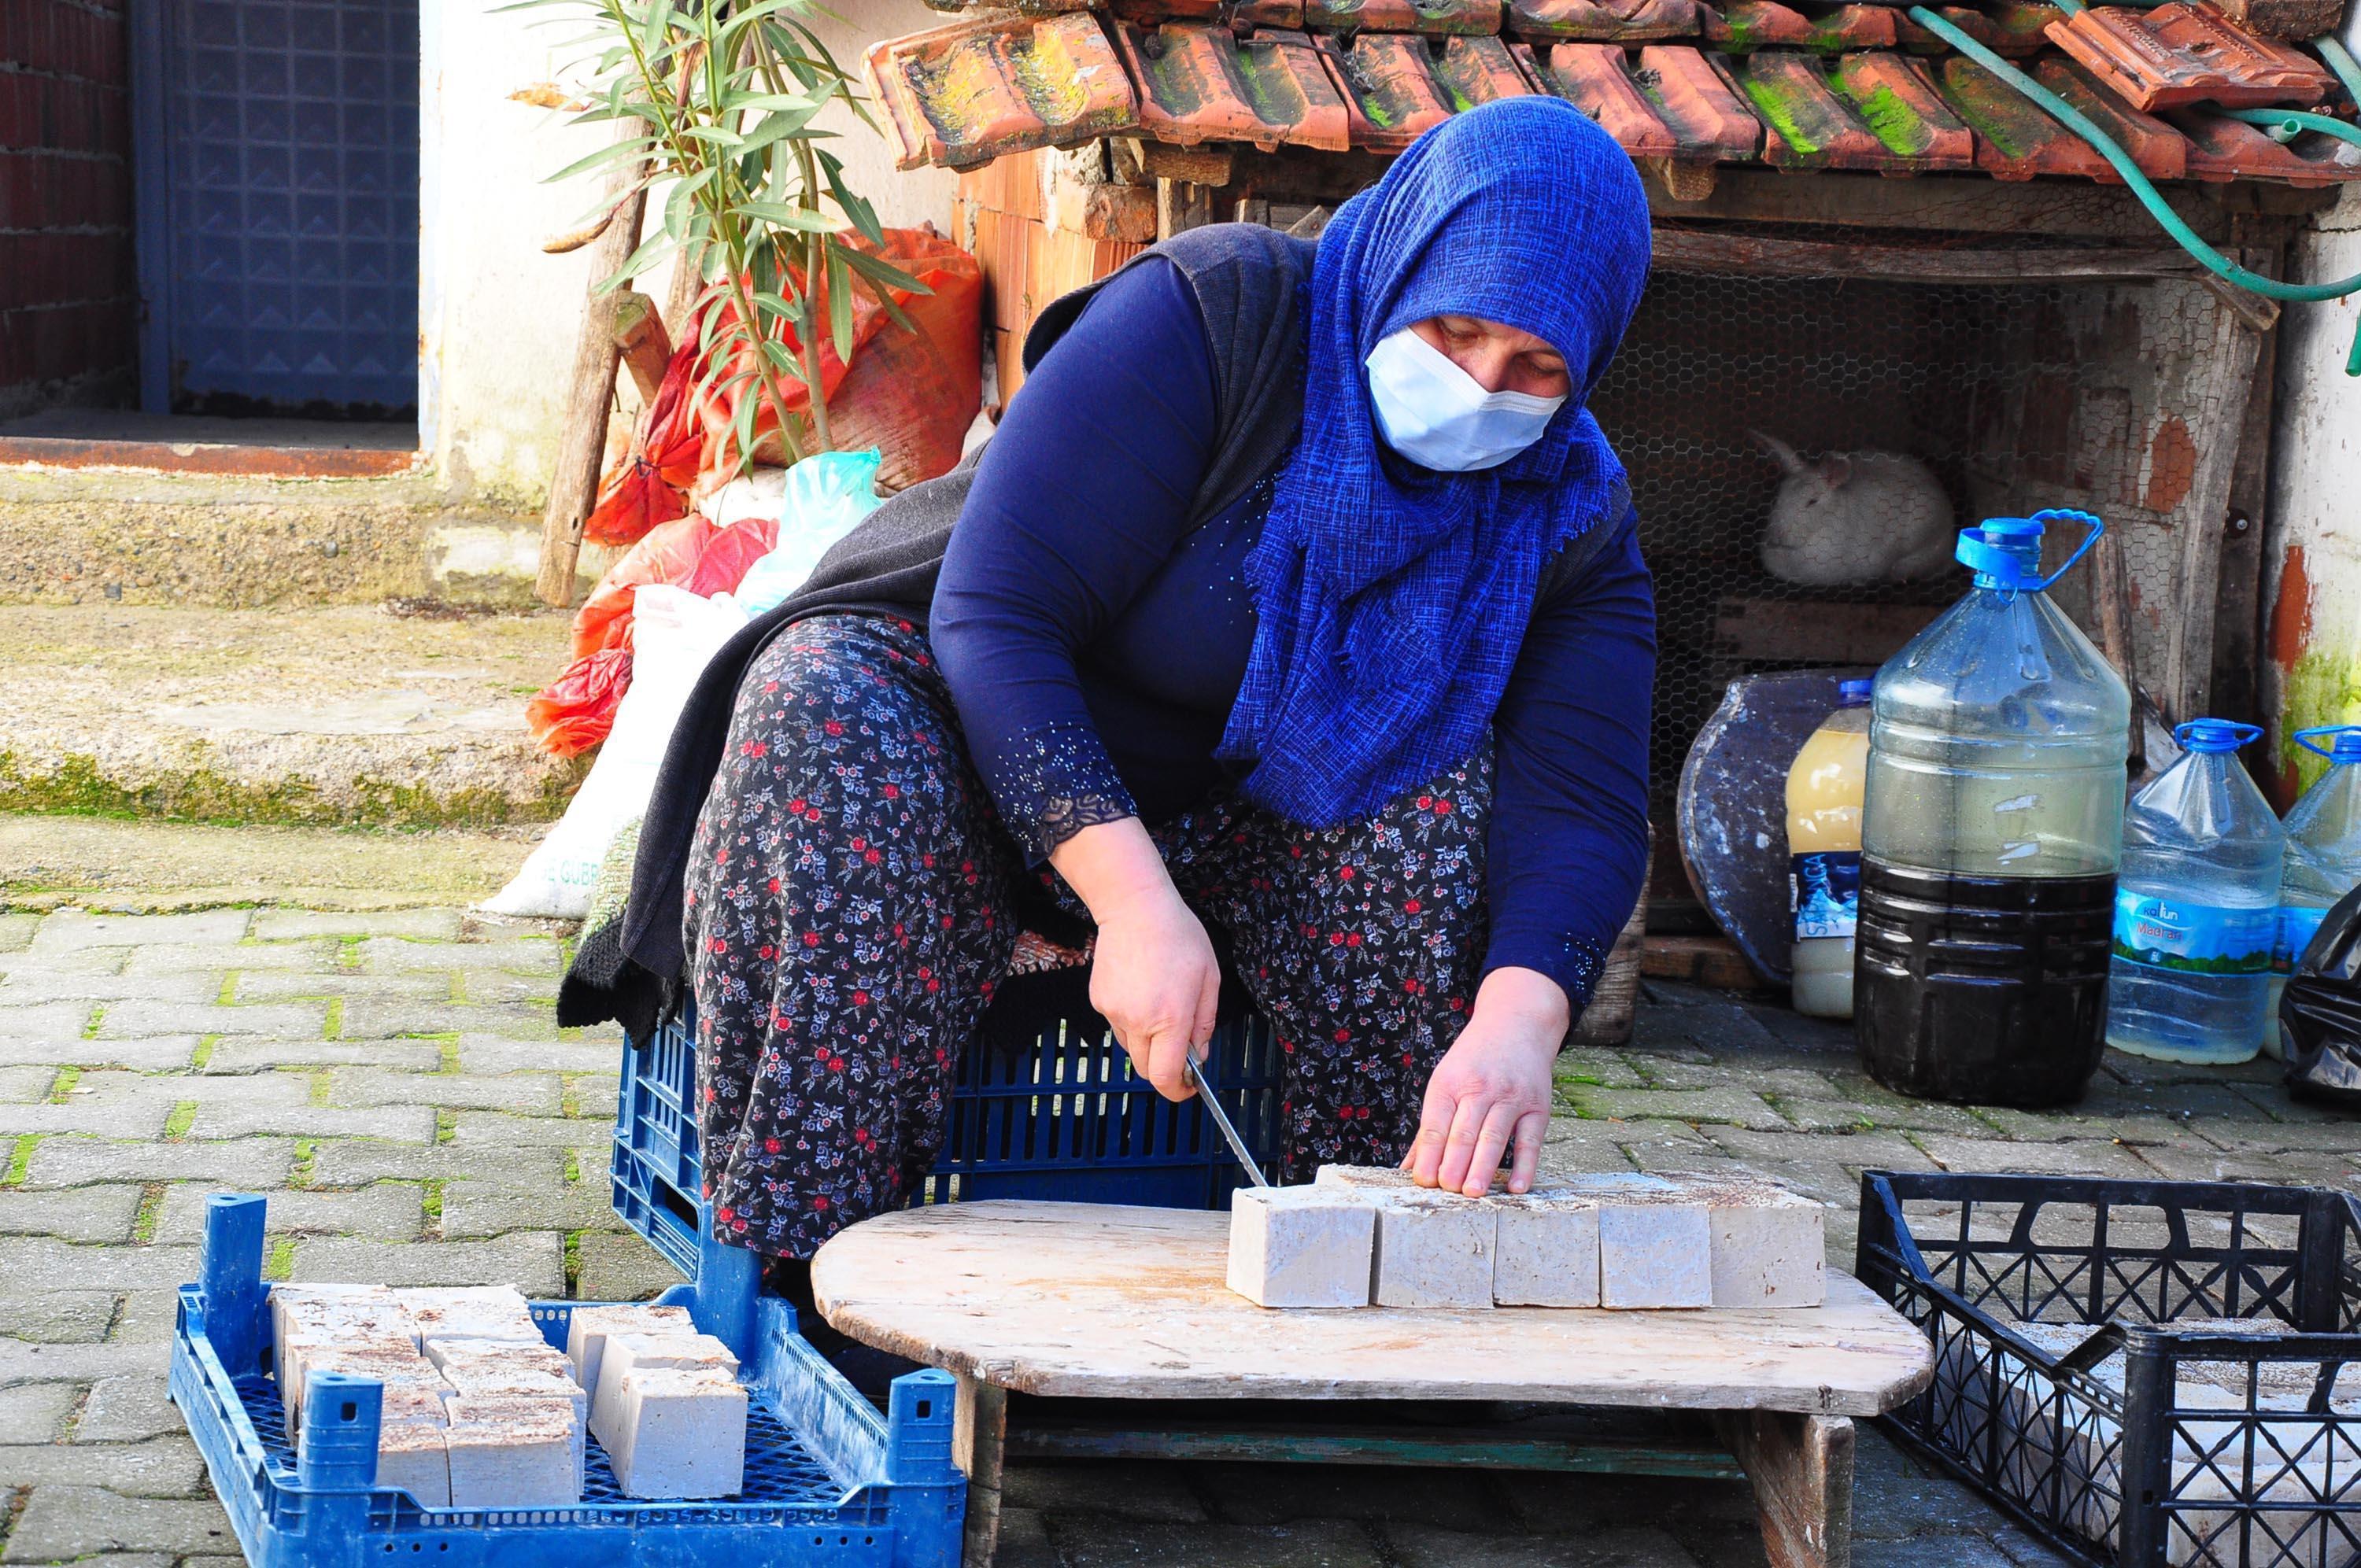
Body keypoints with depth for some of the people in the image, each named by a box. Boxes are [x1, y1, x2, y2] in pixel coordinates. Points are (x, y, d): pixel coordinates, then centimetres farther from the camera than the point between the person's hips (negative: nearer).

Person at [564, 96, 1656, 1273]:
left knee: (1444, 789, -25)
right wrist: (1134, 900, -42)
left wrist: (1519, 1021, -45)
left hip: (1226, 822, 3)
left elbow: (1586, 802, -23)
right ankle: (789, 1264, -34)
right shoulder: (1208, 316, -24)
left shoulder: (1570, 519, -11)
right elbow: (994, 615, -29)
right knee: (829, 712, -36)